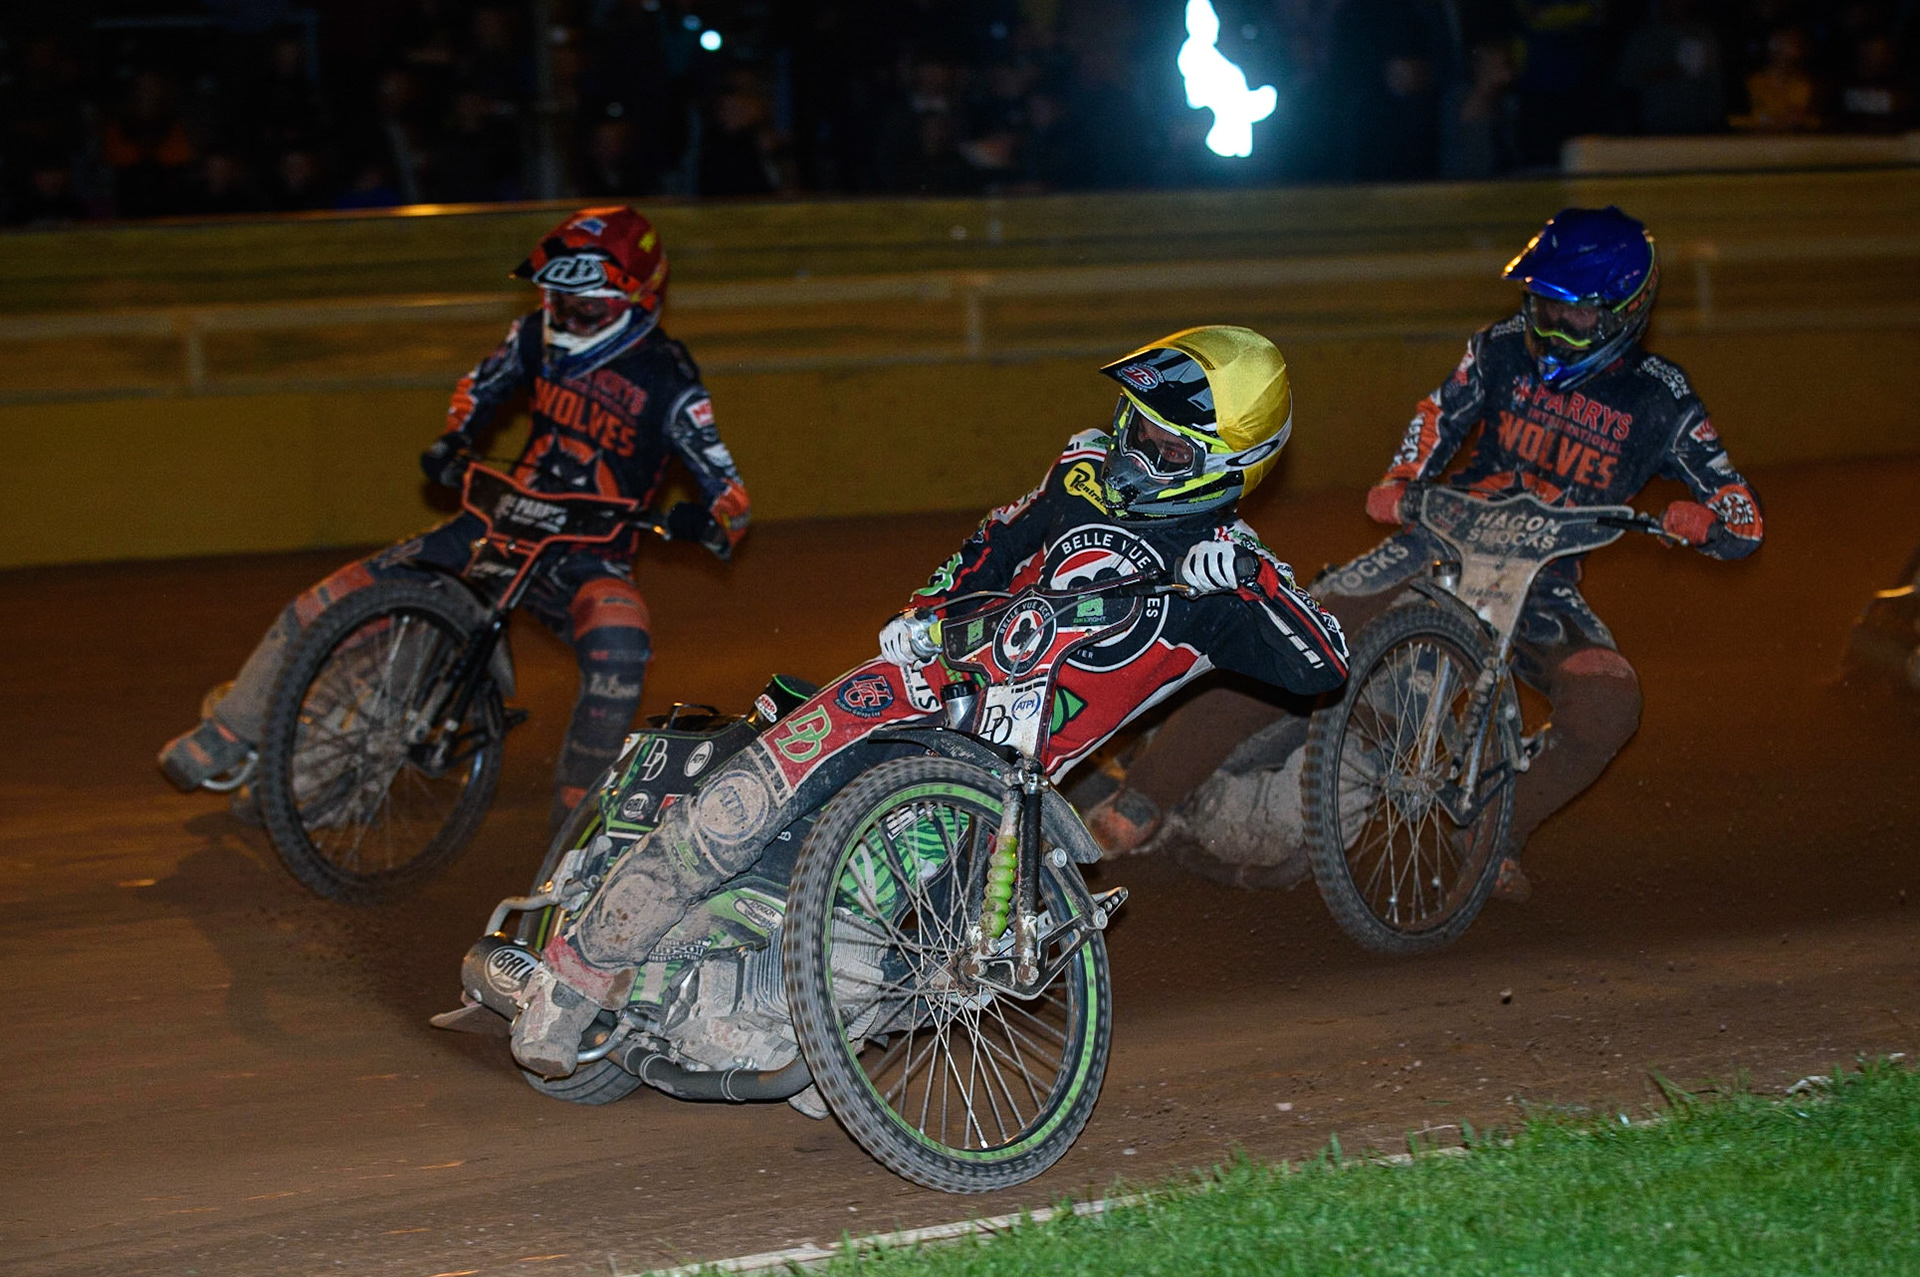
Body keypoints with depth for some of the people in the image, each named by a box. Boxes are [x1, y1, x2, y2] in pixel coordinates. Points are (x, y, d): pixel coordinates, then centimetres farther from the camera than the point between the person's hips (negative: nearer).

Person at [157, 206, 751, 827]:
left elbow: (729, 497, -14)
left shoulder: (667, 382, -14)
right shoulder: (538, 336, -1)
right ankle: (232, 734, 9)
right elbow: (480, 386, 21)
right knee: (329, 605, -8)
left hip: (589, 555, -4)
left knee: (620, 643, -39)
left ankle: (577, 810, -19)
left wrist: (700, 519, -36)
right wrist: (453, 439, 2)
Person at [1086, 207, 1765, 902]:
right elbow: (1441, 414, 20)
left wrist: (1697, 520, -28)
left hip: (1542, 580, 0)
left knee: (1610, 704, -29)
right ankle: (1143, 797, -16)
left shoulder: (1659, 400, -5)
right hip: (1445, 534, 1)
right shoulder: (1504, 349, 0)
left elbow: (1742, 525, -5)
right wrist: (1400, 480, 1)